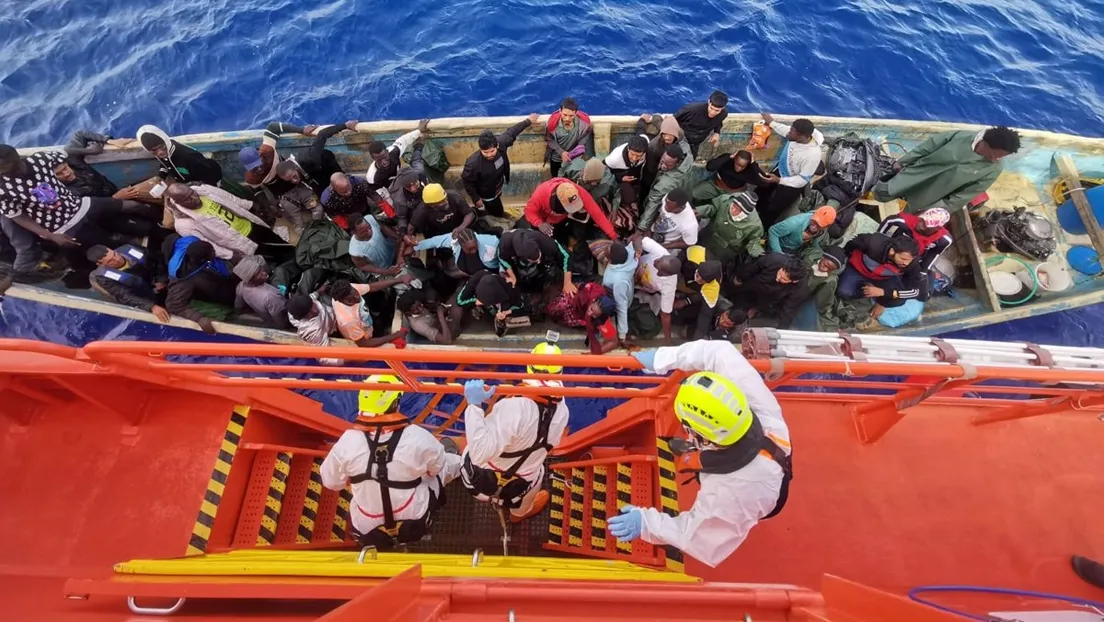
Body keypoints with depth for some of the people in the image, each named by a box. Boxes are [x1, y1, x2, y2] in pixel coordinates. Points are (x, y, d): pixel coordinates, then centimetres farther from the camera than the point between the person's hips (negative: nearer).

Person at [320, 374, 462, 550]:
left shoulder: (348, 440, -20)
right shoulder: (418, 436, -23)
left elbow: (331, 481, -3)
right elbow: (444, 467, -5)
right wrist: (460, 462, 18)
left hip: (367, 531, 2)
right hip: (415, 522, -2)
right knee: (436, 474, 24)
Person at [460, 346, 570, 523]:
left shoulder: (514, 407, -38)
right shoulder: (562, 411, -19)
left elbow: (480, 453, -41)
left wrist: (474, 405, -40)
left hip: (476, 479, -3)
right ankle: (521, 512, 65)